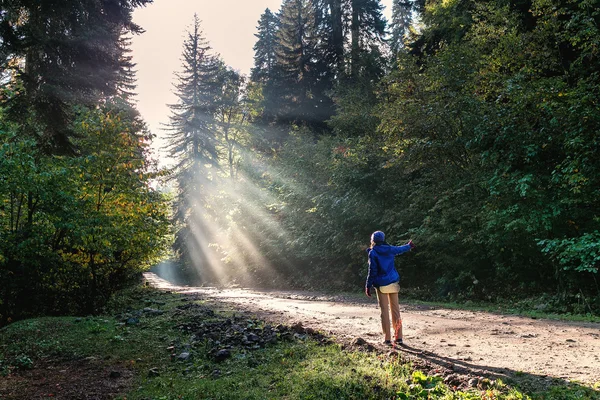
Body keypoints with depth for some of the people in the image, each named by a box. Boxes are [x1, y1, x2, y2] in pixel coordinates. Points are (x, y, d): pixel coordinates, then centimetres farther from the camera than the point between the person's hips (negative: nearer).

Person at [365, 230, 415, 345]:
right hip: (393, 283, 4)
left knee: (385, 311, 0)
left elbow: (372, 271, -10)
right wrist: (409, 246, 50)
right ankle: (398, 337, 11)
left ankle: (387, 338, 0)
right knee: (396, 310, 8)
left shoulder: (373, 253, -7)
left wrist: (368, 286, -5)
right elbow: (400, 249, 28)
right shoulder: (390, 249, 7)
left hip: (381, 285, -4)